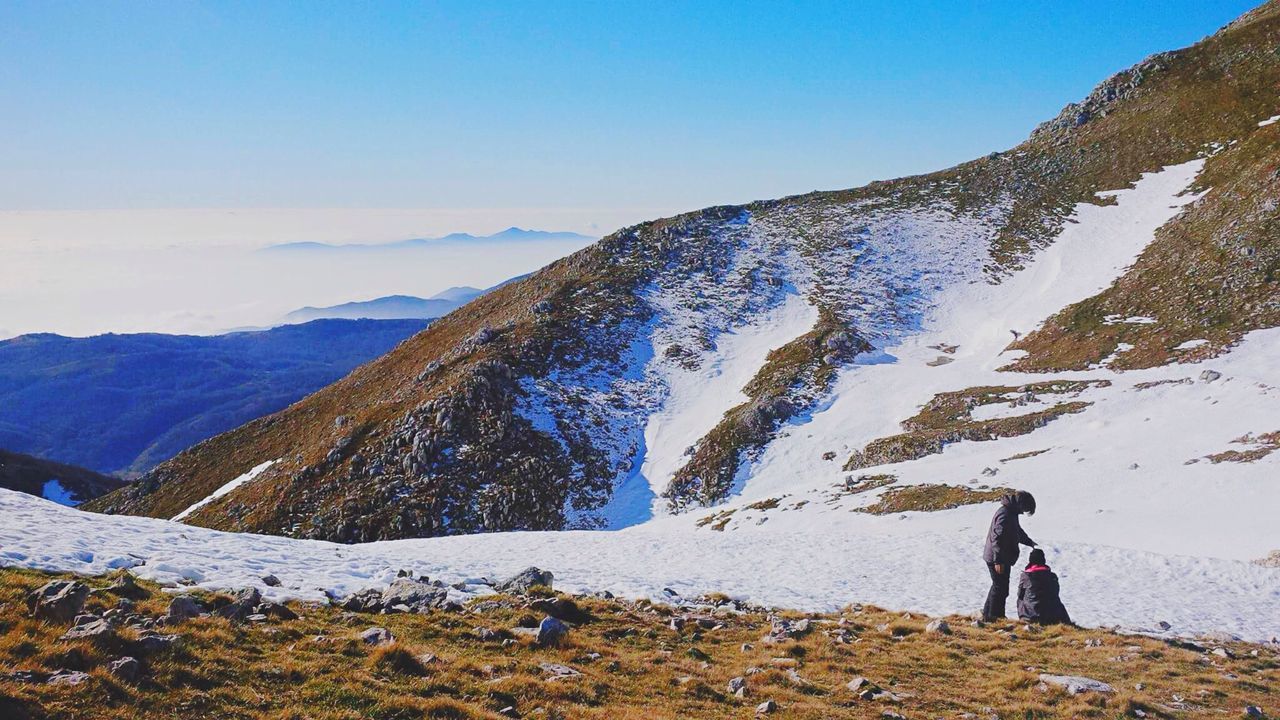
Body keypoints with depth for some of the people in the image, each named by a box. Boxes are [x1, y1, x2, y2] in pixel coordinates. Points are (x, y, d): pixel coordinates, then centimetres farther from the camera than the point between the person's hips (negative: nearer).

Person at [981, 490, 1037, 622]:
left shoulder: (1011, 513, 11)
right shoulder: (1005, 514, -23)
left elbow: (1017, 531, 30)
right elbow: (997, 538, -27)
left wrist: (1030, 542, 24)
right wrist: (998, 561, -27)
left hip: (1002, 558, 11)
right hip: (998, 559, -11)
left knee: (999, 586, 19)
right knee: (1000, 588, -3)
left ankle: (988, 614, 29)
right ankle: (992, 616, 5)